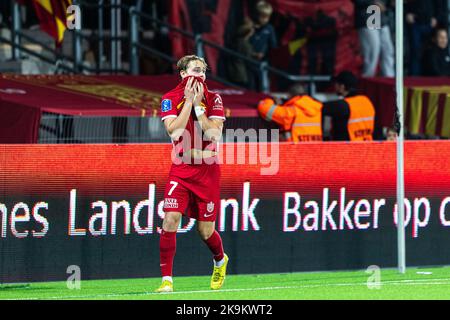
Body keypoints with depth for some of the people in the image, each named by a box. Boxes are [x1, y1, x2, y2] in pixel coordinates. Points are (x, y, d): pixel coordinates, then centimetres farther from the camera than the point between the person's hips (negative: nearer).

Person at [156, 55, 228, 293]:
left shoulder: (213, 99, 1)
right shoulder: (170, 99, 0)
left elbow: (214, 134, -11)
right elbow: (174, 131, -15)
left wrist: (198, 105, -14)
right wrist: (188, 101, -15)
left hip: (207, 171, 0)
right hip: (181, 170, 0)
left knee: (205, 231, 6)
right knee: (170, 220, -18)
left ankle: (220, 261, 40)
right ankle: (166, 279, -13)